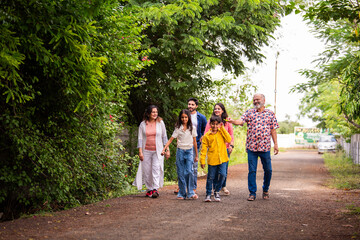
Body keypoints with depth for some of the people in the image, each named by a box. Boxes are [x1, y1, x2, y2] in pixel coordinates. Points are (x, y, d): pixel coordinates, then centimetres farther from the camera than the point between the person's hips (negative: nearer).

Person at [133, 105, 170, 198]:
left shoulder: (160, 123, 3)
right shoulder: (143, 124, 3)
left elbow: (164, 137, 8)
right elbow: (140, 138, 3)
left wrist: (167, 150, 5)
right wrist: (140, 152, -3)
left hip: (157, 150, -1)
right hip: (146, 151, 1)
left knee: (156, 168, -13)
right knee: (147, 171, 3)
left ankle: (155, 189, -16)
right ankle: (149, 189, 15)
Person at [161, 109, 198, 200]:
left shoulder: (192, 128, 5)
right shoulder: (178, 128, 3)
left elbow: (194, 142, 10)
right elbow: (170, 140, 0)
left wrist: (196, 155, 11)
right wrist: (164, 149, -12)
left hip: (189, 151, -1)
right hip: (180, 151, 1)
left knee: (189, 171, -15)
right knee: (180, 173, 1)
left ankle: (191, 192, -8)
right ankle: (182, 193, 8)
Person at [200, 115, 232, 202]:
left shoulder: (222, 132, 8)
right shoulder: (207, 135, 1)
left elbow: (229, 140, -9)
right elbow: (204, 149, 1)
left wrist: (222, 128, -7)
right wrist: (202, 160, -5)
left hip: (222, 159, 1)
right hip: (212, 160, -1)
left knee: (223, 175, -9)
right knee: (210, 177, 5)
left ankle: (217, 191, 11)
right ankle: (208, 194, 21)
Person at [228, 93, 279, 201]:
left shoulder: (270, 113, 10)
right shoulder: (249, 112, 7)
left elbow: (273, 130, 10)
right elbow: (241, 121, -9)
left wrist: (276, 144, 5)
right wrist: (232, 121, -30)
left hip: (265, 147, 1)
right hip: (252, 147, -1)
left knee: (268, 170, 6)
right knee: (252, 170, 0)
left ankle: (265, 190, 26)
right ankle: (252, 193, 9)